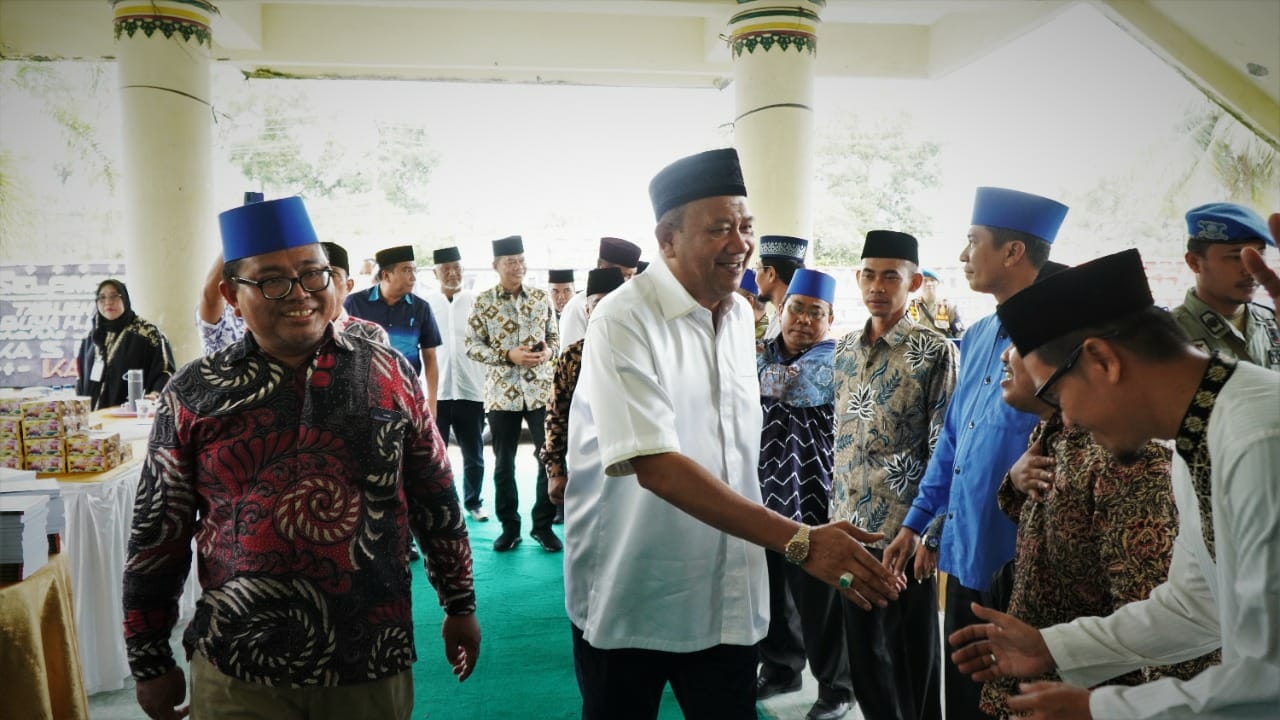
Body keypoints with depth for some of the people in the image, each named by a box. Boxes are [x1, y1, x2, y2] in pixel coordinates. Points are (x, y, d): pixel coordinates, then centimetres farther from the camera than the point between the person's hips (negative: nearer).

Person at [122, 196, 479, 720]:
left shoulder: (390, 375, -1)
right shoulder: (193, 394, -2)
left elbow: (436, 501, 6)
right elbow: (156, 537, 3)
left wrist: (460, 603, 9)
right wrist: (150, 662, 6)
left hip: (374, 665, 1)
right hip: (238, 675, 0)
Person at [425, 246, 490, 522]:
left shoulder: (476, 301, 3)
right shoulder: (426, 303, 3)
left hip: (470, 390, 1)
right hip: (435, 391, 0)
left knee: (473, 454, 11)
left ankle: (473, 501, 28)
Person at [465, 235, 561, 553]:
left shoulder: (541, 298, 5)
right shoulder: (483, 302, -1)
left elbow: (555, 336, 12)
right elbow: (472, 345, -3)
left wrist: (549, 351, -11)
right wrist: (508, 355, -15)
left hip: (541, 390, 1)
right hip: (502, 392, -1)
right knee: (503, 463, 8)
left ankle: (543, 525, 15)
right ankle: (509, 527, 22)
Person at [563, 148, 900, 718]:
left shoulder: (740, 314, 5)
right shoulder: (624, 321, -18)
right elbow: (654, 466, -28)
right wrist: (798, 540, -32)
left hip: (727, 600, 6)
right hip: (629, 602, -5)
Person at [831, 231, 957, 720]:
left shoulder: (934, 352, -9)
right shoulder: (845, 349, 10)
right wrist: (836, 513, 13)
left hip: (902, 532, -6)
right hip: (849, 526, 6)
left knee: (908, 658, 6)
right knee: (861, 651, 15)